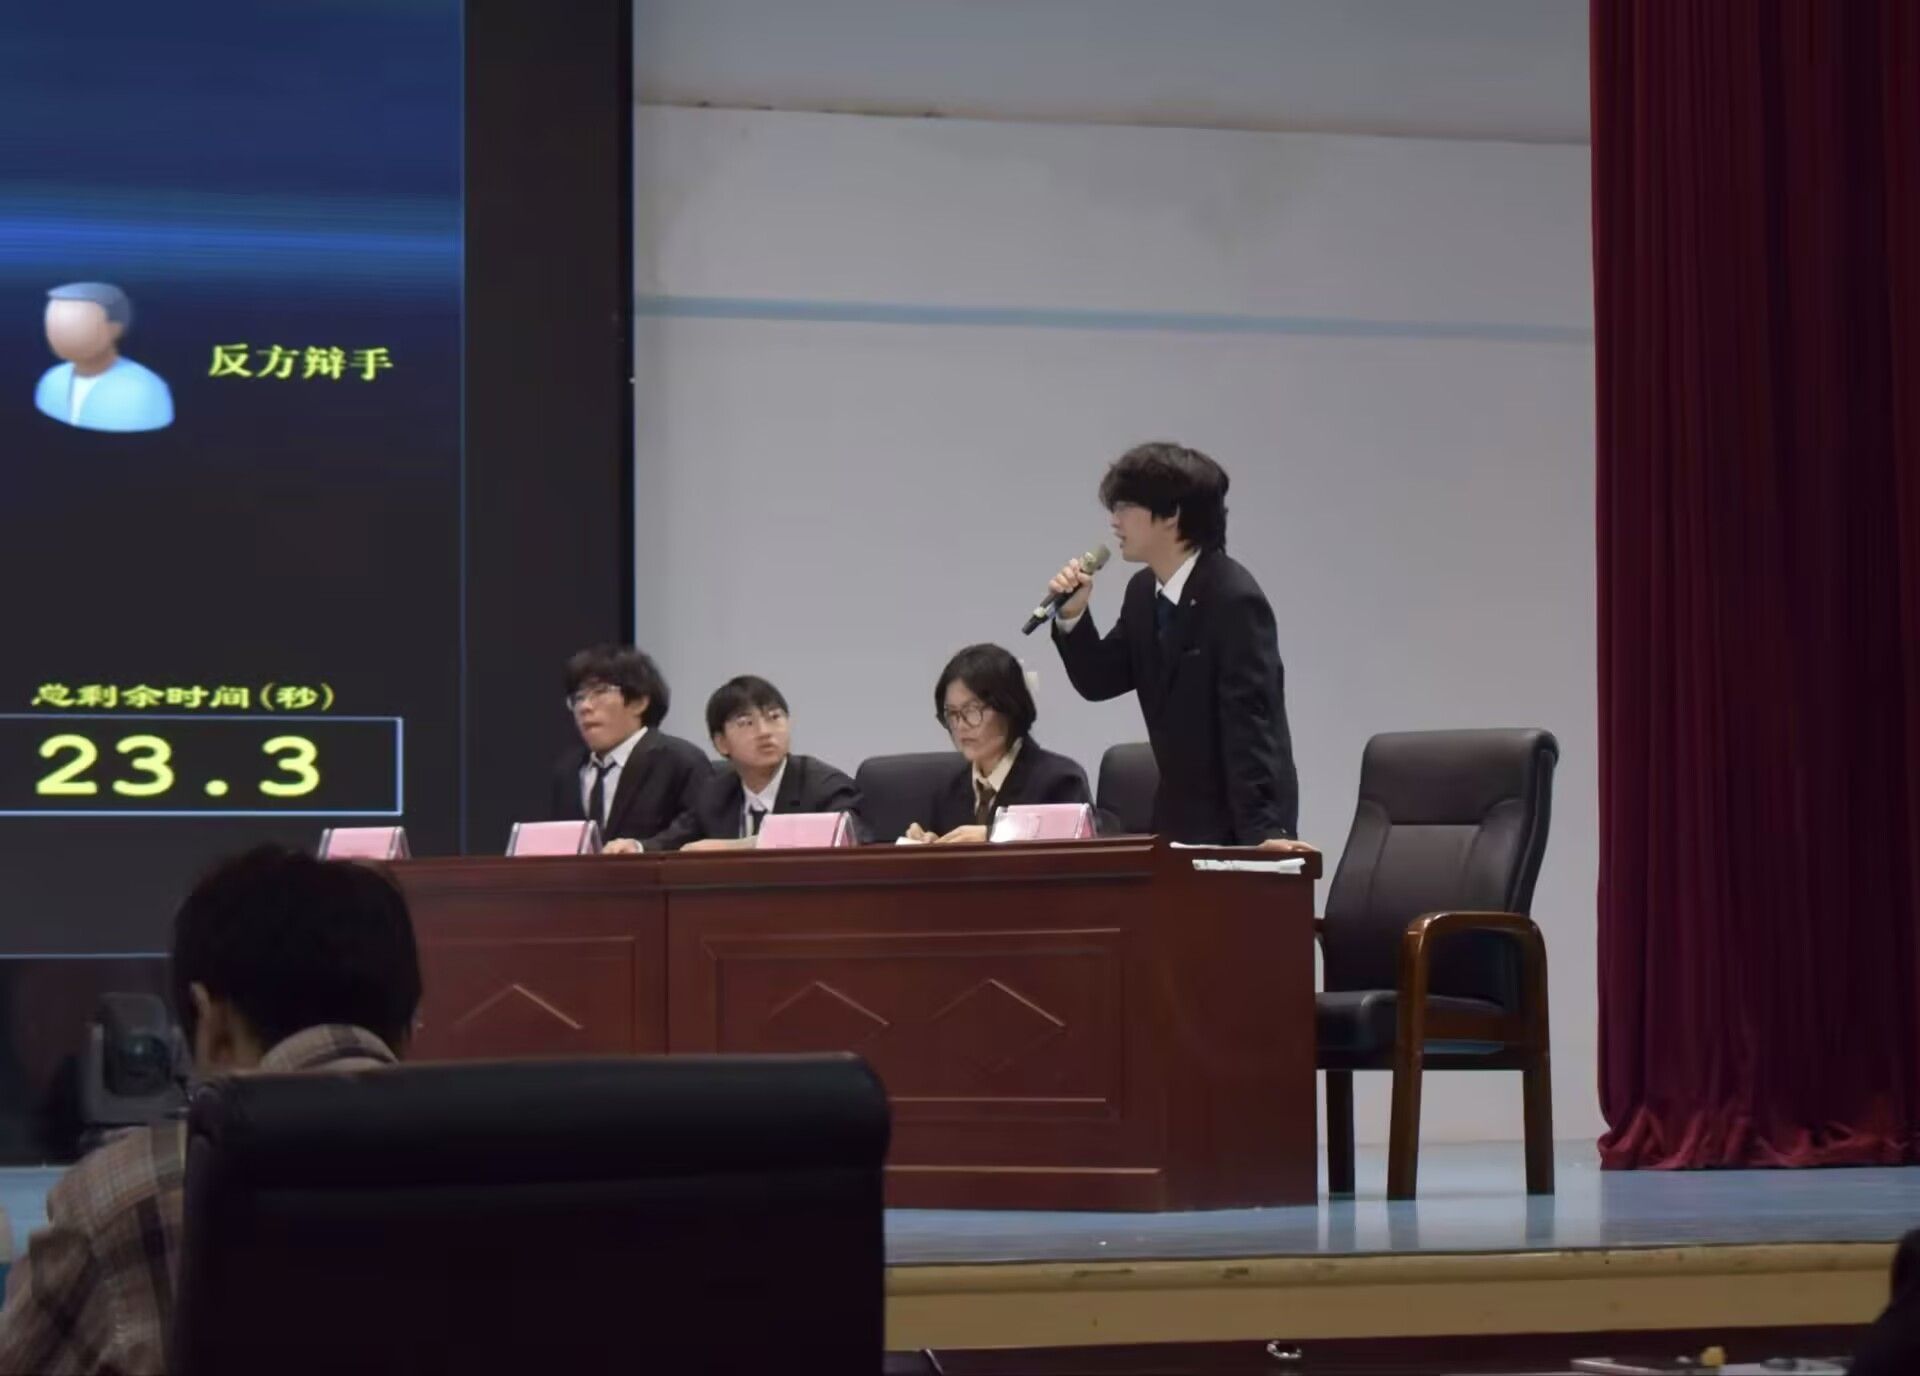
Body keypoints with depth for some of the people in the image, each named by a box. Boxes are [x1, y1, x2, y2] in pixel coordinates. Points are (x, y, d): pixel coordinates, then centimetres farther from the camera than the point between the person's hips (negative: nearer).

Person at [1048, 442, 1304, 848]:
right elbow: (1099, 682, 13)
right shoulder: (1144, 592, 5)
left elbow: (1250, 723, -25)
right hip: (1179, 816, 7)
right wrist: (1072, 616, -6)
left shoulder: (1234, 600, -20)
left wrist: (1262, 830, -30)